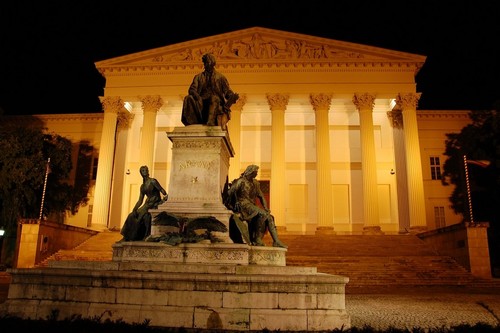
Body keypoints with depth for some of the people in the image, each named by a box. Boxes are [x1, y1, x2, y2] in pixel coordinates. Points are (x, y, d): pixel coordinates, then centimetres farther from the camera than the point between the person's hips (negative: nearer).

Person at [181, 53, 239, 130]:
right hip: (201, 103, 2)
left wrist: (233, 96, -16)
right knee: (189, 98, -27)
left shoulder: (220, 77, 20)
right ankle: (192, 123, -39)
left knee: (214, 98, -37)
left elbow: (227, 91, 9)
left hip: (217, 103, -2)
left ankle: (210, 124, -56)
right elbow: (191, 89, 8)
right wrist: (196, 95, -17)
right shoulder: (198, 77, 23)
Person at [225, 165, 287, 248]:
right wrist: (229, 206, 0)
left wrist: (266, 208, 6)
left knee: (269, 217, -10)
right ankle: (257, 239, -23)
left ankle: (276, 241, -14)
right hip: (243, 205, -7)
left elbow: (261, 196, 19)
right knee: (262, 214, -29)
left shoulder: (255, 183, 16)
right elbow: (229, 193, -4)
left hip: (252, 206, 8)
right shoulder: (241, 182, -6)